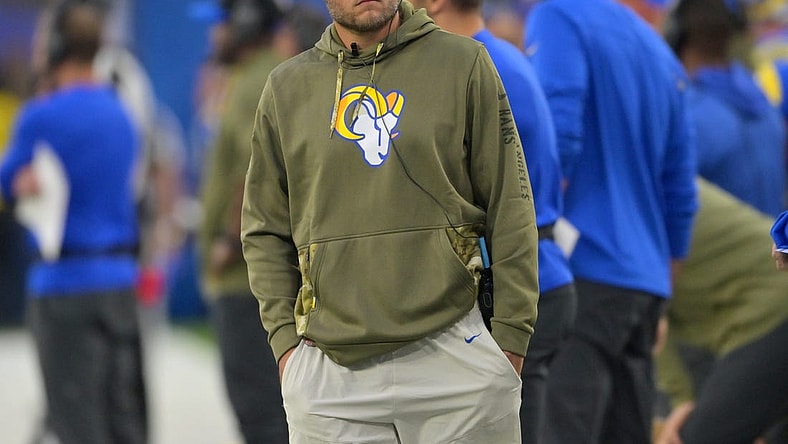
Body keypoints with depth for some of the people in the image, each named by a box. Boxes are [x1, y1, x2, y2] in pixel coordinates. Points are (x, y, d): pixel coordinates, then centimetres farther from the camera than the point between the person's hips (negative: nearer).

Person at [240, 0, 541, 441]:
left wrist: (510, 338, -3)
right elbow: (264, 231, 14)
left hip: (454, 356, -2)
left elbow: (511, 210, 3)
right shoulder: (285, 88, 11)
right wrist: (286, 339, 3)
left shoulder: (465, 63, 5)